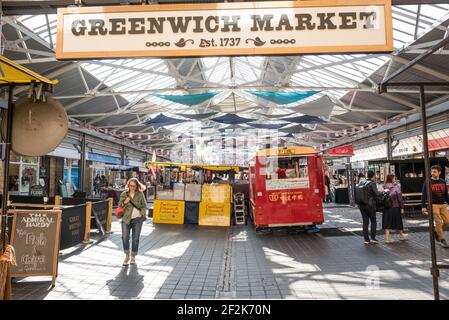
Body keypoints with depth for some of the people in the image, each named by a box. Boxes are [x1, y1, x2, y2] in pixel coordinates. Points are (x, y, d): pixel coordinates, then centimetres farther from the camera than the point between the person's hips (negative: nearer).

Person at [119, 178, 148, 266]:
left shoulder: (140, 194, 3)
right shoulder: (124, 194, 5)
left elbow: (144, 206, 8)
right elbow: (120, 206, 9)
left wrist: (142, 214, -5)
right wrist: (124, 202, -11)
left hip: (137, 219, 0)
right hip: (126, 219, 1)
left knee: (135, 238, 4)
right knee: (125, 237, -7)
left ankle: (133, 257, 18)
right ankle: (126, 256, 12)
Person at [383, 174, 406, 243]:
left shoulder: (385, 187, 0)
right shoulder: (396, 187, -9)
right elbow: (400, 198, -8)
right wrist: (402, 208, -3)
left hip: (386, 207, 2)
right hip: (395, 207, -2)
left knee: (387, 222, 5)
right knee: (398, 221, 15)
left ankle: (387, 238, 2)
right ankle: (401, 236, 33)